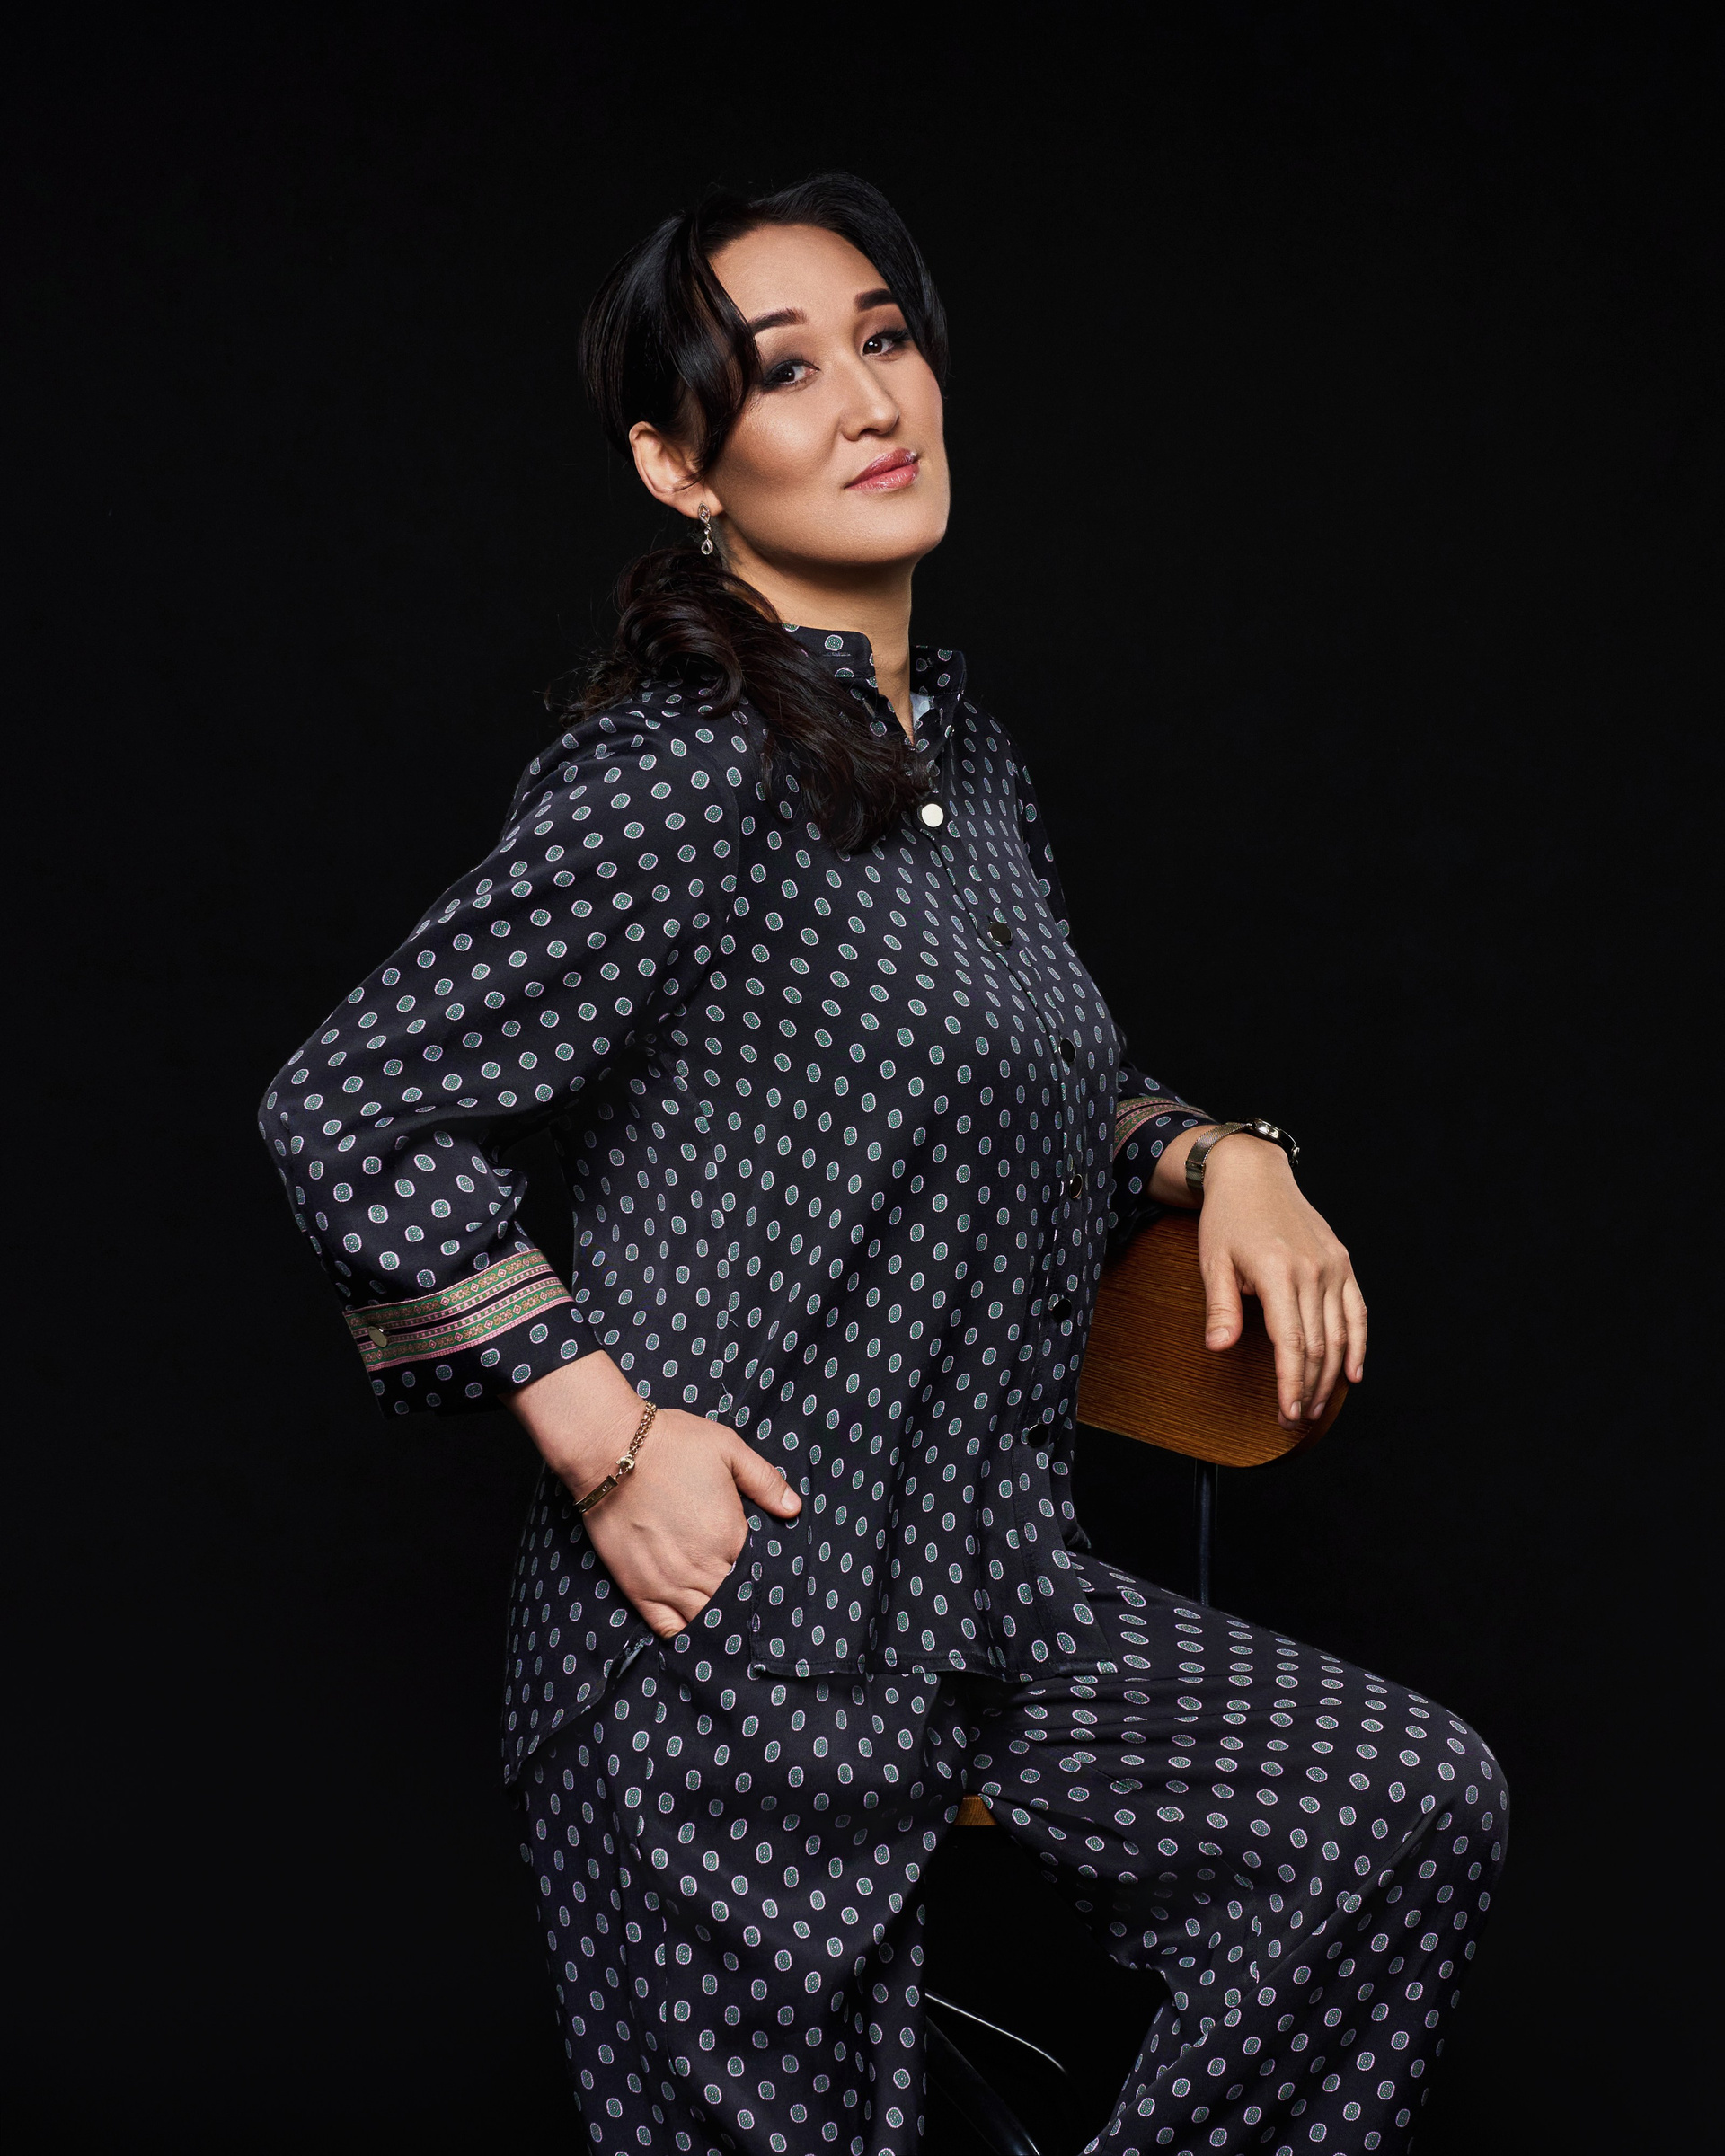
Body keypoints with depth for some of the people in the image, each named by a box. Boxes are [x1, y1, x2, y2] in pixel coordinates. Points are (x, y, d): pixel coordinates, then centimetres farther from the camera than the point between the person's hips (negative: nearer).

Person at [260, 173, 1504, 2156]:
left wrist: (1214, 1159, 4)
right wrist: (606, 1442, -19)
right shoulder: (681, 773, -17)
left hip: (993, 1598, 8)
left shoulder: (962, 750, 9)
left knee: (1414, 1805, 4)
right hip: (728, 1639, -8)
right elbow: (348, 1112, -19)